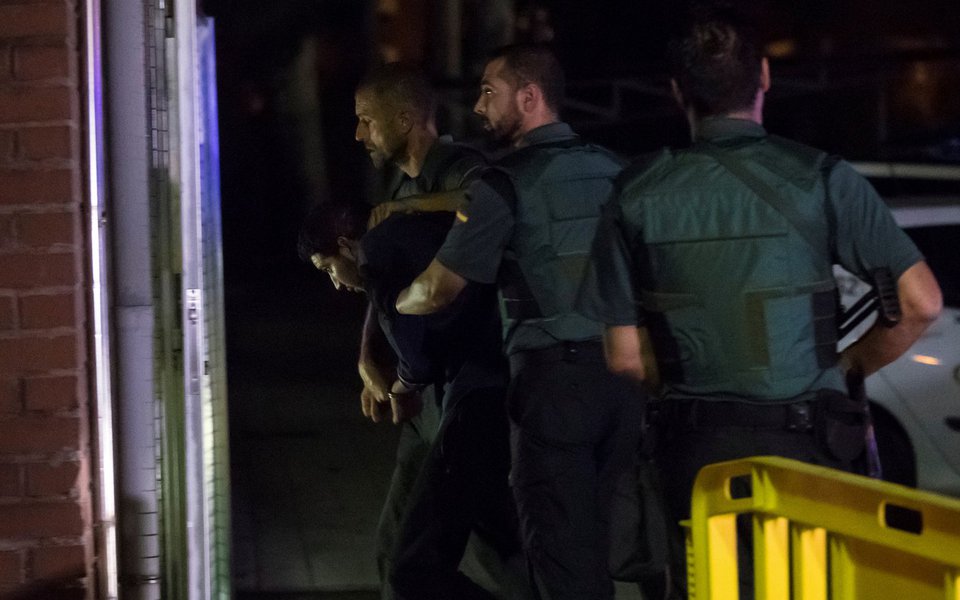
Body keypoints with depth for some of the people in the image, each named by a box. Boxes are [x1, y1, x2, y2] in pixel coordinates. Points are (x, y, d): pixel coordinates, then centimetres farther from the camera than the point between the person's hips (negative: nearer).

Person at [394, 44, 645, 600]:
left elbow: (439, 290, -8)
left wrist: (396, 302, 15)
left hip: (554, 377, -6)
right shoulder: (611, 169, 9)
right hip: (621, 374, 6)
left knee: (559, 543, 0)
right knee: (596, 538, 14)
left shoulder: (506, 184, -9)